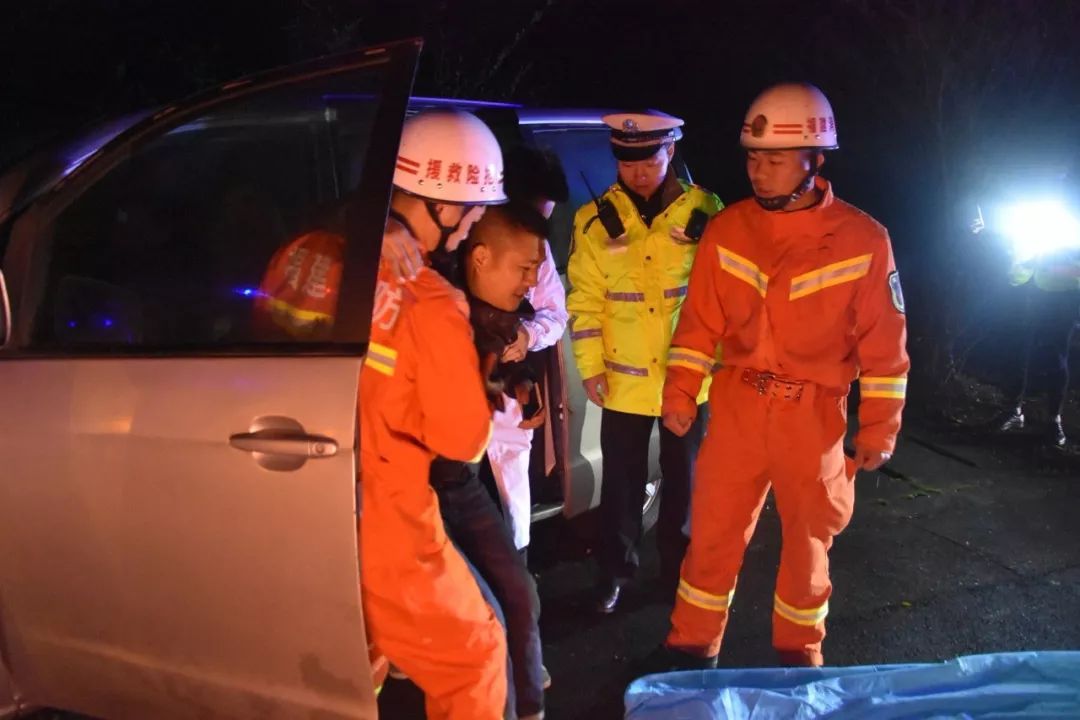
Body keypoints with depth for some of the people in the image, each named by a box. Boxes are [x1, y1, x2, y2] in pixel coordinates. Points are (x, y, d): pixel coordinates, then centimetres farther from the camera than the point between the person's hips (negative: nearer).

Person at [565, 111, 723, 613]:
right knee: (622, 483, 12)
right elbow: (585, 300, -2)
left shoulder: (705, 211, -6)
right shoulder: (596, 218, -5)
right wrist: (590, 366, -5)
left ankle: (679, 569, 36)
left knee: (682, 480, 16)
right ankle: (615, 572, 32)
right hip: (624, 379, 0)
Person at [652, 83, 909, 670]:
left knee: (807, 541, 15)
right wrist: (680, 392, -5)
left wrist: (878, 429, -3)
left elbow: (883, 344, -4)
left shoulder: (863, 240, -10)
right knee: (713, 533, 9)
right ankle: (691, 648, 28)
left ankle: (798, 656, 36)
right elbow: (700, 322, 2)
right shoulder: (726, 230, -4)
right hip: (737, 406, 1)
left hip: (813, 415, -1)